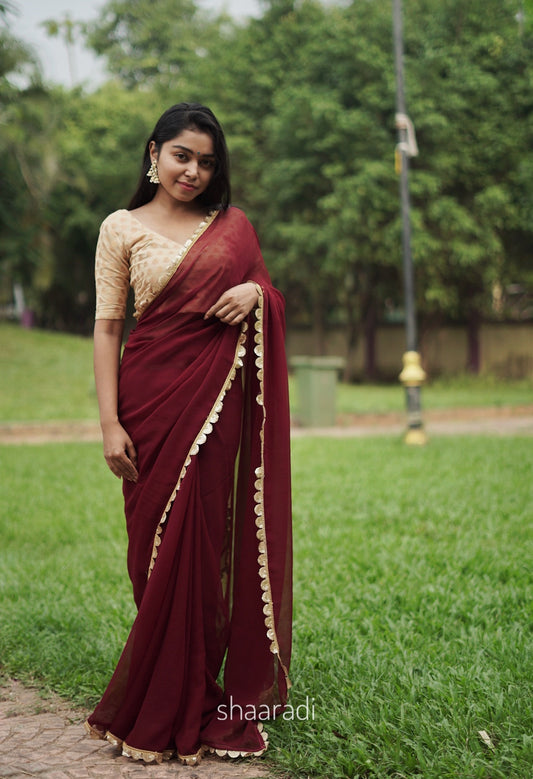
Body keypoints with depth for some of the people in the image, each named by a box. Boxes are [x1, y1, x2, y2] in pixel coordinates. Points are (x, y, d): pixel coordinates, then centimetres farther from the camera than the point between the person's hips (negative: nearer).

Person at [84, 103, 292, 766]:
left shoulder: (234, 226, 13)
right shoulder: (122, 228, 5)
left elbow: (269, 297, 21)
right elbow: (106, 327, 1)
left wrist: (255, 293, -4)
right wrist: (110, 422, -8)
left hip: (218, 401, 2)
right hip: (152, 397, -2)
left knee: (204, 543, 0)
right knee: (157, 546, 0)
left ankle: (194, 705, 12)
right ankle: (158, 707, 13)